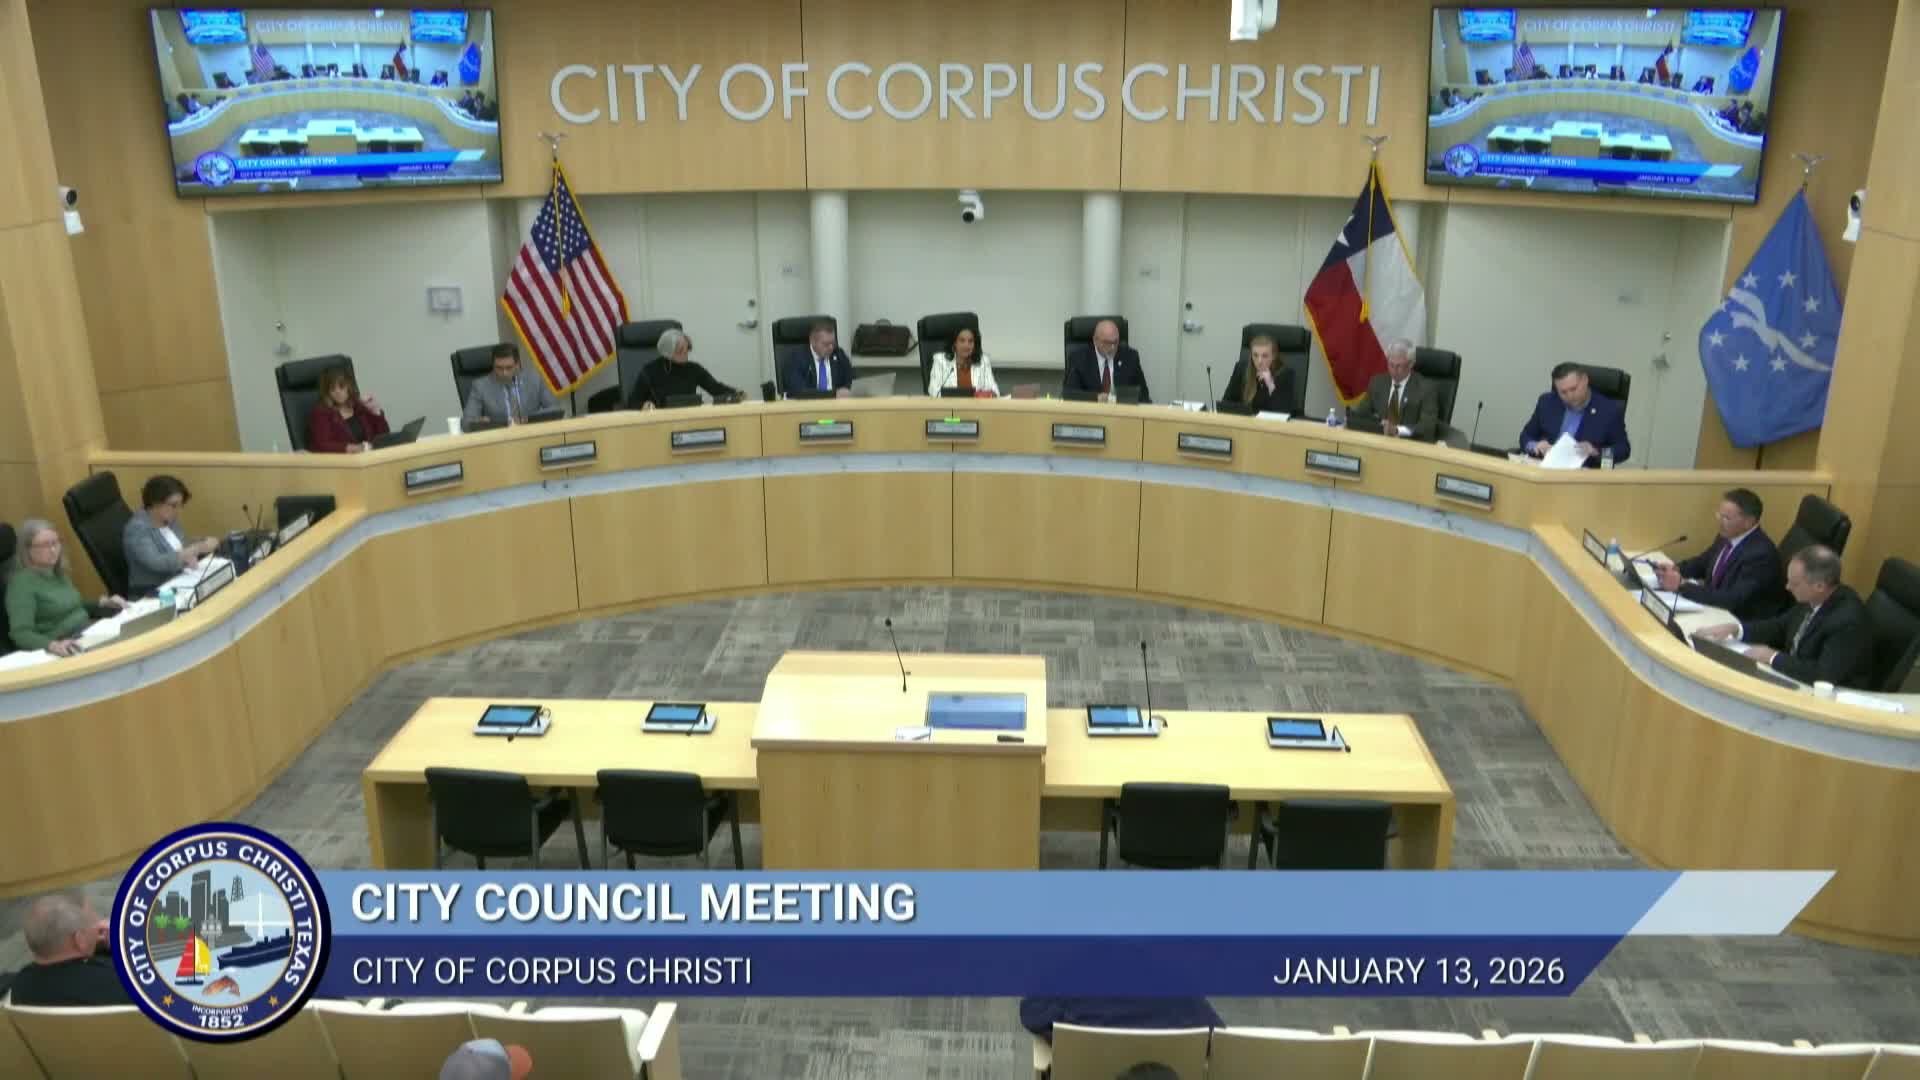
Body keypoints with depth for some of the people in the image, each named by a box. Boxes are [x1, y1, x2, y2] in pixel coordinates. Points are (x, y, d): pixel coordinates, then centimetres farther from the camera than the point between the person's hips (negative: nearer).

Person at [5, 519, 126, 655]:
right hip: (68, 653, -9)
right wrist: (53, 645, -38)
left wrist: (104, 603, 13)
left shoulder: (57, 572, 15)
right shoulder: (22, 582, -9)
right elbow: (21, 633, -20)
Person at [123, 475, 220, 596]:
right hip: (151, 593, -7)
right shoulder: (137, 529, -16)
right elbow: (156, 563, -28)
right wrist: (198, 548, -31)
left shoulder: (170, 520, 7)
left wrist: (190, 555, -12)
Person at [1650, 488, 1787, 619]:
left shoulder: (1762, 553, -24)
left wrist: (1682, 585, -29)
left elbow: (1733, 600, -31)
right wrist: (1676, 568, -5)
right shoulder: (1727, 536, 0)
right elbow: (1703, 562, 16)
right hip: (1716, 609, 7)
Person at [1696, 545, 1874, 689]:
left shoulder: (1848, 621, -27)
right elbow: (1780, 627, 11)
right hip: (1796, 682, 7)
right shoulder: (1813, 600, -4)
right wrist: (1734, 628, -4)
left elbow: (1825, 675, -32)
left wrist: (1773, 657, -22)